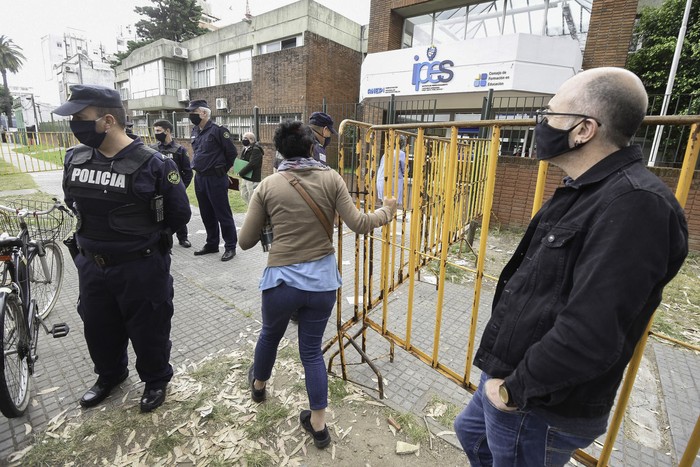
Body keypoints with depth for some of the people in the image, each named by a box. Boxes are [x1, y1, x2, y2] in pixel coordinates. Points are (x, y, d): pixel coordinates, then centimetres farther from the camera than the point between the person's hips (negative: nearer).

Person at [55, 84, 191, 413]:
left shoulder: (151, 164, -18)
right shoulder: (75, 159, 0)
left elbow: (179, 214, -10)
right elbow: (72, 200, 18)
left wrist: (144, 237, 3)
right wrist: (100, 230, 10)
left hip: (142, 268, -6)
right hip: (91, 266, 6)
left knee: (148, 330, 11)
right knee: (99, 328, 23)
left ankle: (156, 380, 37)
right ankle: (110, 375, 50)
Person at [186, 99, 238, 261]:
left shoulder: (217, 131, -12)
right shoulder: (195, 132, 12)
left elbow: (232, 153, -8)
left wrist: (222, 170, 2)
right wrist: (198, 167, 17)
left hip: (216, 179, -8)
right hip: (199, 178, 8)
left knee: (223, 214, -2)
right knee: (207, 214, 15)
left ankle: (230, 247, 8)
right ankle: (212, 244, 27)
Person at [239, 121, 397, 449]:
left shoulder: (268, 185, -5)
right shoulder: (331, 179, -5)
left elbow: (246, 241, -2)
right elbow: (359, 225, -7)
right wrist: (386, 211, 11)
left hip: (282, 279, -1)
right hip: (323, 278, 1)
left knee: (270, 335, 28)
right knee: (311, 349, 19)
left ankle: (258, 385, 58)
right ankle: (319, 424, 32)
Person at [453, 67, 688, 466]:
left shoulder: (635, 204, -27)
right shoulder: (584, 191, 7)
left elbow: (590, 335, -33)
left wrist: (514, 389, -18)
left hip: (541, 411, -9)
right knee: (471, 433, 29)